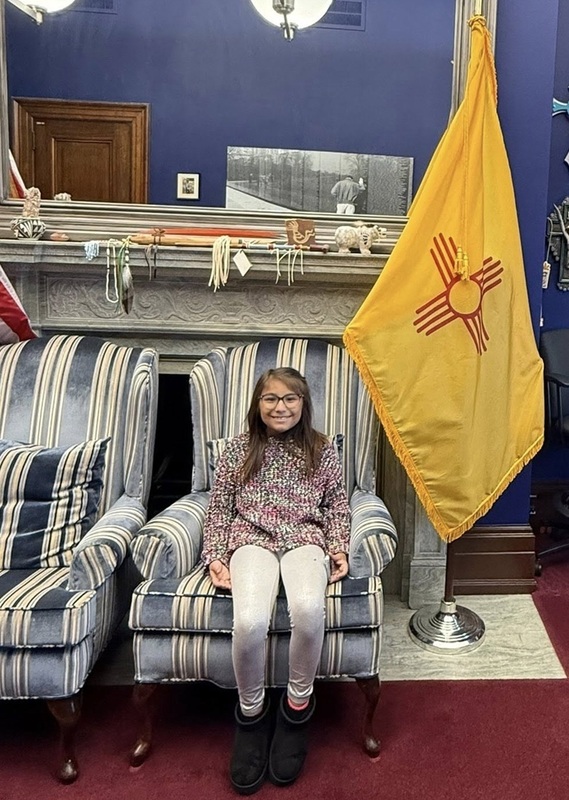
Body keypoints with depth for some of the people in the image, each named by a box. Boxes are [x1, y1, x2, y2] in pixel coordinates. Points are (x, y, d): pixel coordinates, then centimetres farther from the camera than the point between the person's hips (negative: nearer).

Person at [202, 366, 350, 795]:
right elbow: (219, 507, 11)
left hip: (305, 539, 1)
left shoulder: (322, 449, 10)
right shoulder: (238, 448, 9)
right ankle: (251, 712, 0)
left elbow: (337, 504, 16)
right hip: (252, 540, 0)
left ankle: (298, 704, -5)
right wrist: (215, 556, 1)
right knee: (250, 621, -31)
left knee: (309, 609, -34)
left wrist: (339, 549, 2)